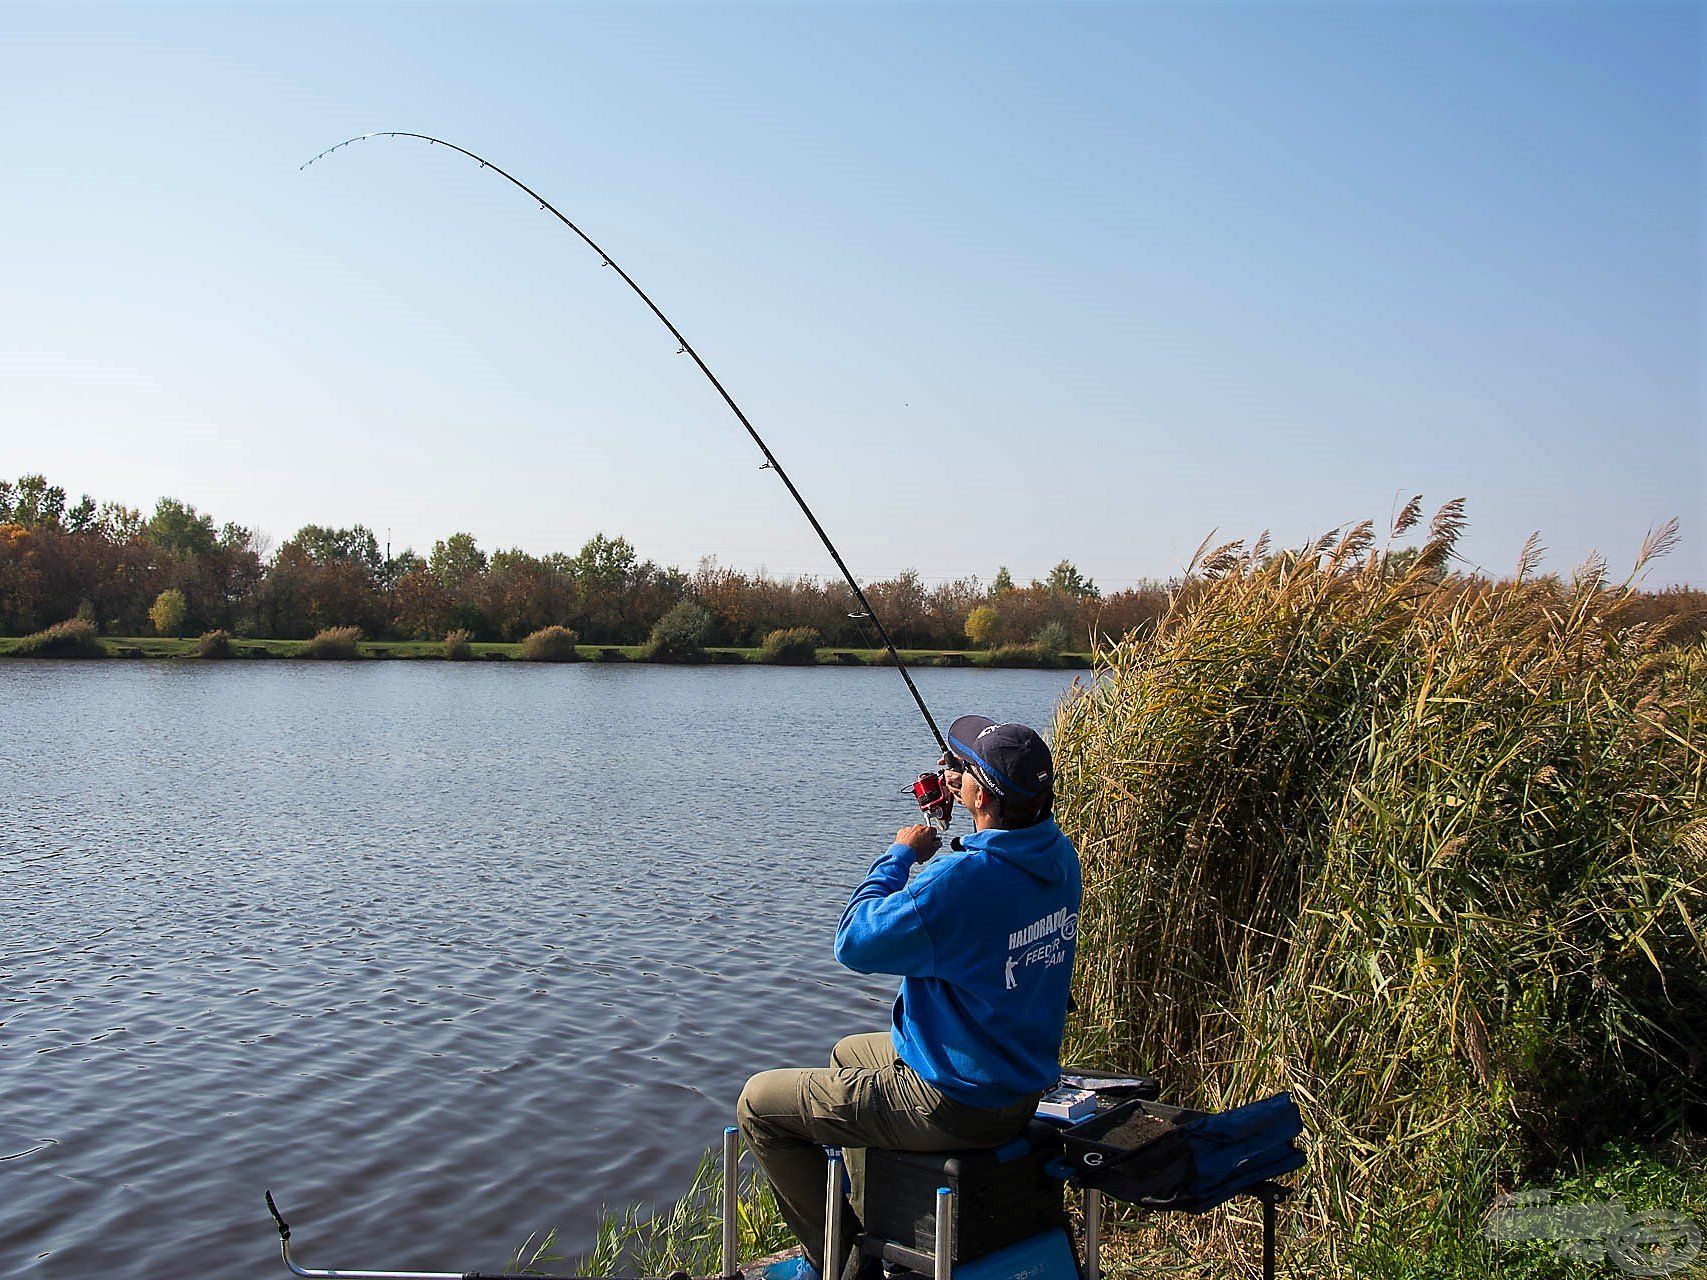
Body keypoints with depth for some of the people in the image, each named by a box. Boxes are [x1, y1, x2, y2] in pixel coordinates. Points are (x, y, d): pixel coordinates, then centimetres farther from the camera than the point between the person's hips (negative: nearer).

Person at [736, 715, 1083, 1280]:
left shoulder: (963, 878, -32)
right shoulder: (1059, 856, -6)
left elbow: (855, 942, -22)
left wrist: (899, 855, -10)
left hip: (955, 1106, -9)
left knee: (759, 1104, 3)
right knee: (848, 1053, 33)